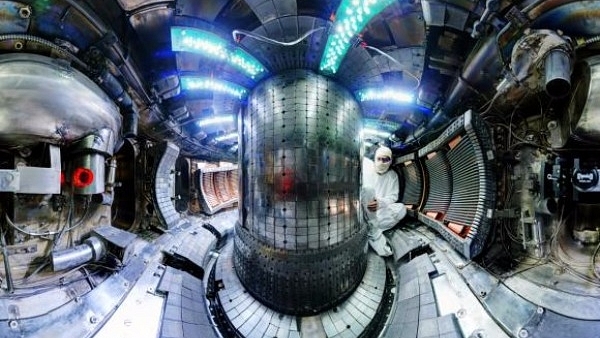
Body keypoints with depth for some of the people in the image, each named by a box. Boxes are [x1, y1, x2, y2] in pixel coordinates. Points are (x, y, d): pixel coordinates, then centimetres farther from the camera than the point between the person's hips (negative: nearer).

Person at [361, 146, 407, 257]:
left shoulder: (393, 175, 5)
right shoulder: (367, 168, -3)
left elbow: (393, 196, -3)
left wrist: (380, 203, -23)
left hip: (380, 211, 3)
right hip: (363, 210, -3)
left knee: (401, 209, -22)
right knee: (368, 189, -33)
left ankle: (370, 232, -23)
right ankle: (375, 235, -31)